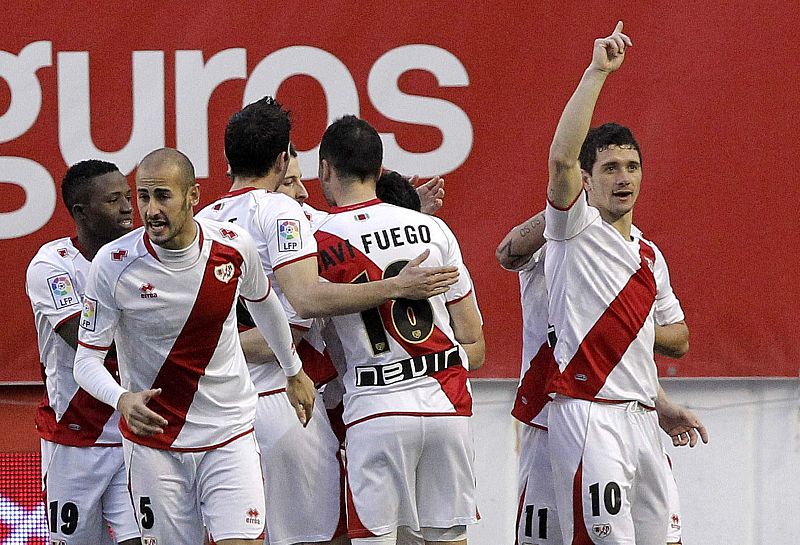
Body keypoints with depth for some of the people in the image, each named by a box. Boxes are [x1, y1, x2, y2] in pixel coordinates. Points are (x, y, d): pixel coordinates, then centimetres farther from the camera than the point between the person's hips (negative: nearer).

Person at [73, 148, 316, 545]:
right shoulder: (113, 264, -15)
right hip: (153, 442, -1)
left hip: (229, 436, 1)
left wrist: (294, 372, 29)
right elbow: (87, 359, -11)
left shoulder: (234, 247, -8)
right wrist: (122, 400, -32)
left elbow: (263, 303, 15)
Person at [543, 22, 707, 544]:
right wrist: (598, 71, -20)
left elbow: (678, 338, 28)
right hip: (589, 416, -7)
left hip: (642, 418, 8)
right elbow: (561, 158, -19)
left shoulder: (651, 256, 21)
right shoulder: (576, 230, 0)